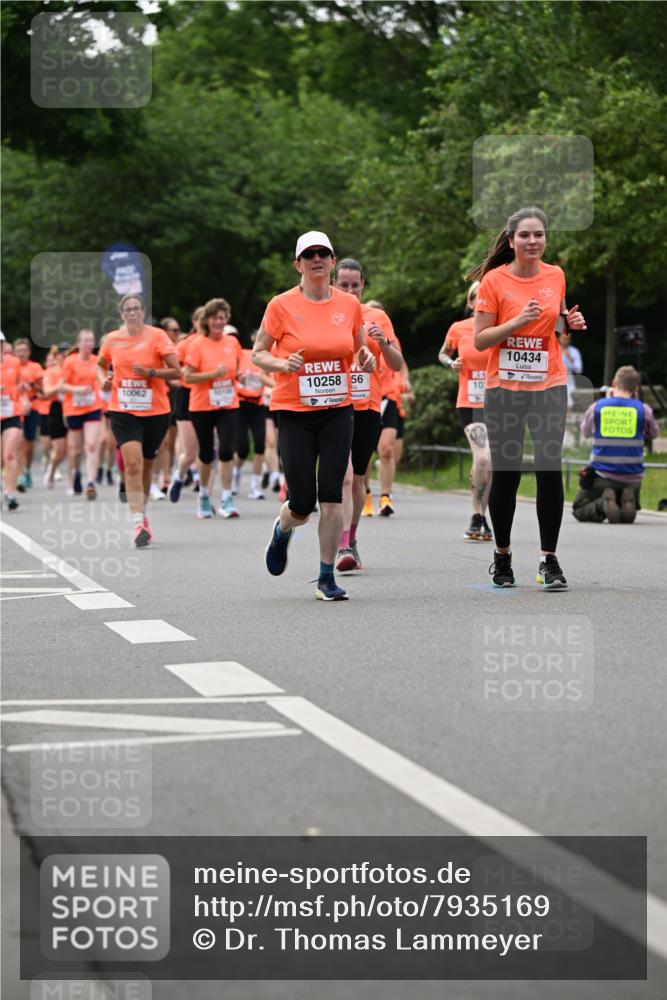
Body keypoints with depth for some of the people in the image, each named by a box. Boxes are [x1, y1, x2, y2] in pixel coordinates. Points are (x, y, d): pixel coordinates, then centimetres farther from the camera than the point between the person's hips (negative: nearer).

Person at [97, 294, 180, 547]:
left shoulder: (157, 336, -5)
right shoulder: (112, 339, 3)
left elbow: (176, 372, -8)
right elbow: (101, 364, 24)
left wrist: (150, 372, -22)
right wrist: (104, 379, 3)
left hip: (156, 412, 0)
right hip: (123, 411, 0)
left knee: (146, 466, 13)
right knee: (132, 464, -17)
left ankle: (142, 513, 34)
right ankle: (139, 523, -20)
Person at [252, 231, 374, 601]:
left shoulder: (349, 305, 4)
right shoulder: (282, 306, -5)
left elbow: (357, 350, 17)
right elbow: (258, 353, 1)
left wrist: (365, 358, -6)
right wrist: (282, 363, -19)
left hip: (338, 410, 2)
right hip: (294, 413, -2)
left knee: (331, 495, -7)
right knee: (303, 503, -4)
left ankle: (327, 578, 2)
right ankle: (282, 530, 34)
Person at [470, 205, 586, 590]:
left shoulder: (556, 276, 5)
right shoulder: (494, 280, -6)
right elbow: (480, 340, -8)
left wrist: (571, 322, -1)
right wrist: (518, 320, -22)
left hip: (549, 386, 2)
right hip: (504, 388, -2)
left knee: (550, 469, -7)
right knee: (506, 473, 2)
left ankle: (550, 559, 0)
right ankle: (502, 555, 21)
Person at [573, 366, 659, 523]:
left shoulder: (597, 407, -4)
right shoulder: (643, 410, -5)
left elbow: (585, 432, 17)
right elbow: (653, 434, 16)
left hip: (602, 476, -1)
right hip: (632, 479, 1)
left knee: (579, 510, 17)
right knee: (628, 516, 26)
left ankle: (602, 504, -15)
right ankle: (627, 501, -9)